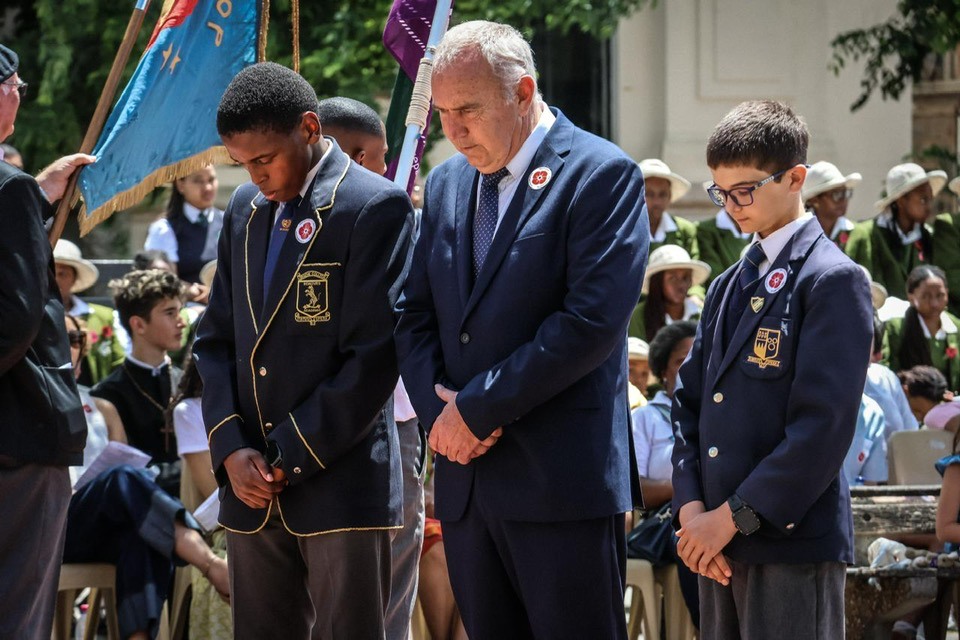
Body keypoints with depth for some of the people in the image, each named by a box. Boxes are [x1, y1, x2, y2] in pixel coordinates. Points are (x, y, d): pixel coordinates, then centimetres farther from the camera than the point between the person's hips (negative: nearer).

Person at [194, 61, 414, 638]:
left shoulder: (376, 207, -8)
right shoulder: (246, 210, 14)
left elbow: (374, 356, -13)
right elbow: (216, 339, 15)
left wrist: (289, 457, -12)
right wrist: (232, 449, -1)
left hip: (341, 479, -6)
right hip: (253, 486, 6)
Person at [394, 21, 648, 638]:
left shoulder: (603, 175, -6)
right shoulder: (448, 183, 16)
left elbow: (592, 322, -16)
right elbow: (415, 316, 16)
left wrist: (477, 408, -13)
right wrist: (440, 412, -4)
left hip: (562, 479, -6)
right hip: (467, 482, 7)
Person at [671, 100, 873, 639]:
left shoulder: (834, 281, -6)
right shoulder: (729, 287, 19)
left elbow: (824, 425, -14)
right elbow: (690, 405, 16)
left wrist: (733, 516, -14)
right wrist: (691, 508, -1)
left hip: (795, 544, -7)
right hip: (719, 541, 7)